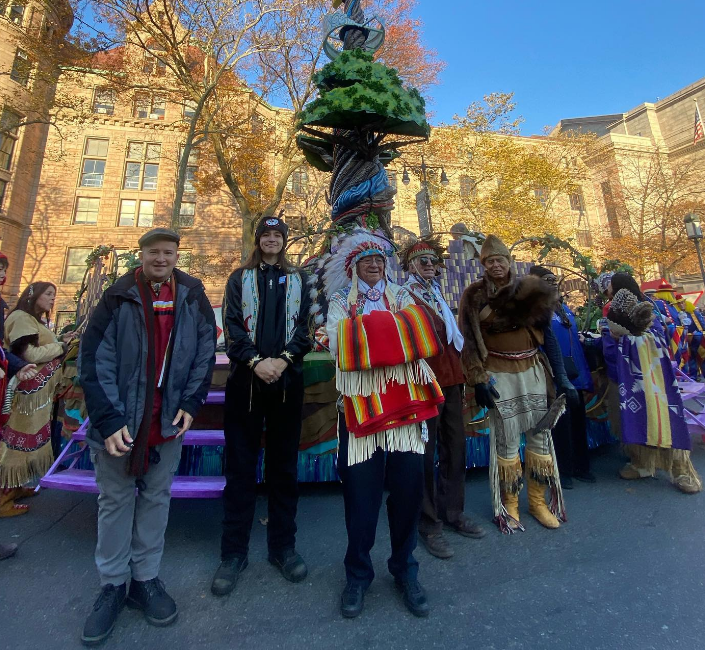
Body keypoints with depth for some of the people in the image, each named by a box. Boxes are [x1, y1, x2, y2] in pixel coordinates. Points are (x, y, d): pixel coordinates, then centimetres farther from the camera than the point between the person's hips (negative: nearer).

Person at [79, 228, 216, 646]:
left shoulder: (193, 297, 0)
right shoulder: (118, 298, -6)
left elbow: (205, 352, 2)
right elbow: (95, 360, -9)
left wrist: (191, 403, -5)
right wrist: (109, 419, -16)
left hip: (168, 421, 2)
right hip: (119, 420, -1)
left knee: (156, 498, 14)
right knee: (115, 500, 13)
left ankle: (146, 580, 32)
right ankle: (113, 586, 33)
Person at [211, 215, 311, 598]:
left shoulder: (297, 280, 13)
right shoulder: (240, 278, 12)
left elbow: (305, 325, 3)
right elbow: (231, 324, 0)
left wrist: (282, 359, -13)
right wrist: (256, 361, -14)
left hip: (287, 379, 1)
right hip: (246, 378, 0)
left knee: (284, 463, 9)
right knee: (241, 464, 5)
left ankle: (283, 546, 25)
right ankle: (233, 552, 22)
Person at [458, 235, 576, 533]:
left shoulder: (531, 290, 5)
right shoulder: (474, 296, -2)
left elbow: (547, 334, 5)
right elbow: (469, 341, -5)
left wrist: (561, 376, 1)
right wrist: (478, 380, -11)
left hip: (533, 370, 3)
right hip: (498, 375, -3)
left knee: (540, 432, 9)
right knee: (506, 438, 1)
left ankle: (537, 500, 28)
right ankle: (509, 505, 21)